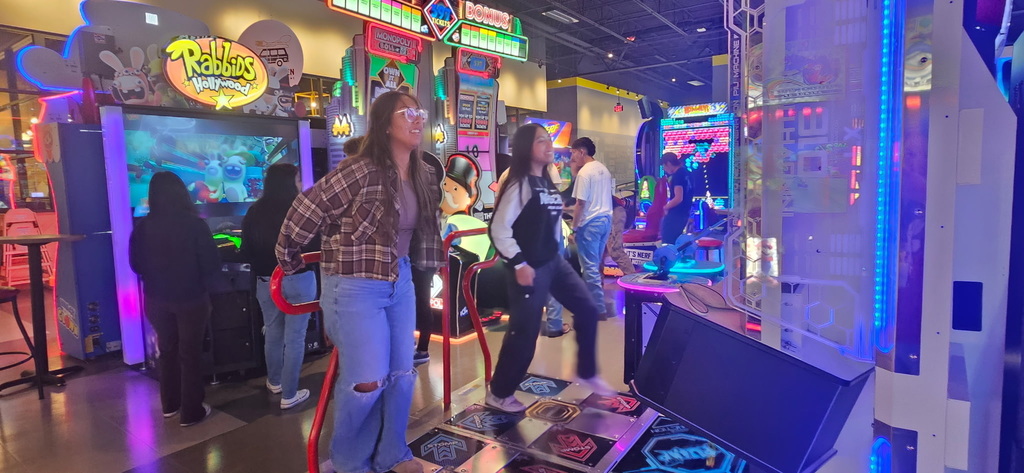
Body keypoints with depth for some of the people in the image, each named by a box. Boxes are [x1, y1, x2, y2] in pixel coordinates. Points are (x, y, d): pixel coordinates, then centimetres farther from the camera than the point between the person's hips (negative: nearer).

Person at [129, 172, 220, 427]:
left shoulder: (142, 227, -6)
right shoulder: (195, 224, -16)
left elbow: (135, 264, 4)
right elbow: (211, 264, -13)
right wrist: (207, 288, 5)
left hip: (157, 299, 4)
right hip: (191, 298, -4)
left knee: (166, 350, 20)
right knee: (190, 353, 7)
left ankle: (170, 404, 33)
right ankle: (192, 411, 14)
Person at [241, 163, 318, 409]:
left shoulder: (254, 212, -2)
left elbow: (246, 251, 4)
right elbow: (314, 247, -12)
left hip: (266, 281, 5)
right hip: (298, 280, -5)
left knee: (272, 332, 20)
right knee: (295, 336, 4)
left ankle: (275, 382, 39)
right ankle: (289, 395, 11)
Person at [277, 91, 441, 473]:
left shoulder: (423, 175, 4)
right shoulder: (360, 171, -20)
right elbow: (304, 211, -14)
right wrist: (289, 262, -3)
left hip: (401, 281, 7)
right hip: (355, 287, -7)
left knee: (402, 373, 13)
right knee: (366, 380, -1)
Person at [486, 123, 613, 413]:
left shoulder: (549, 182, 12)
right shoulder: (519, 183, -14)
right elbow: (499, 228, -19)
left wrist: (556, 249, 17)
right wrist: (519, 264, -20)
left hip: (554, 261, 9)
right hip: (530, 267, -9)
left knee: (587, 310, 11)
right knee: (525, 332, -2)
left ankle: (586, 373, 29)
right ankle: (498, 394, 17)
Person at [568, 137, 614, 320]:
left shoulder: (584, 172, -14)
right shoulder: (604, 169, 12)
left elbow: (581, 203, -17)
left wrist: (574, 228, -11)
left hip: (590, 223, -9)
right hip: (606, 220, 9)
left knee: (590, 266, -2)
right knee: (597, 263, 18)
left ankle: (599, 309, 1)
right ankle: (596, 301, 29)